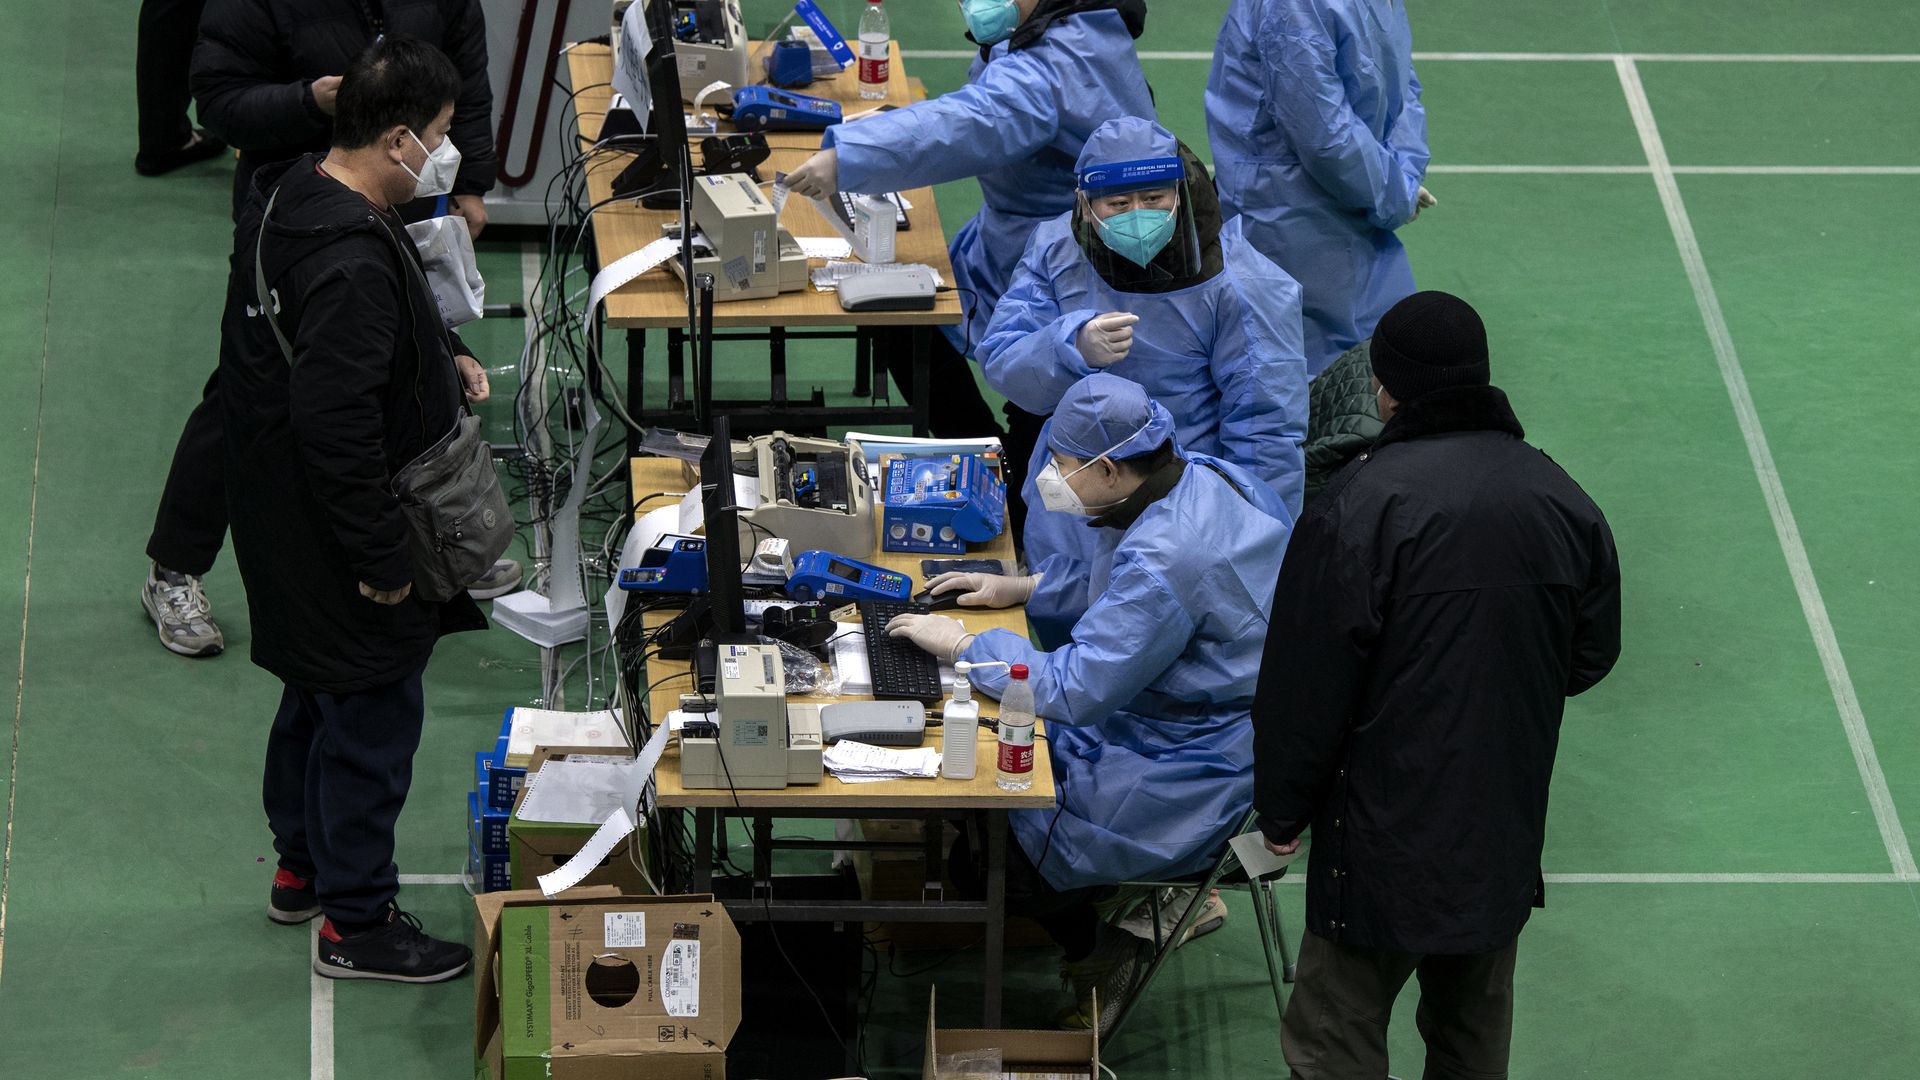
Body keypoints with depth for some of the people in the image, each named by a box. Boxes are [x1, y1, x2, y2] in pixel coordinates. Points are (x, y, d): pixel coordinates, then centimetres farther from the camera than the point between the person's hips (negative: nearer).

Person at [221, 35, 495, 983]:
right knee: (373, 717, 4)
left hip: (283, 515, 10)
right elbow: (336, 425, -31)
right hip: (338, 537, -10)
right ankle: (355, 921, 16)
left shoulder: (288, 196, 1)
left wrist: (441, 359, 7)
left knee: (318, 693, 26)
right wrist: (382, 560, -22)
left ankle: (303, 866, 43)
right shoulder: (353, 259, -31)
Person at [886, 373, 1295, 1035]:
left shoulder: (1164, 558, -32)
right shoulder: (1204, 476, -2)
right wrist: (1024, 588, 13)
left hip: (1190, 773, -10)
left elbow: (1076, 690, -28)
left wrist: (961, 644, -17)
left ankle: (1098, 955, 19)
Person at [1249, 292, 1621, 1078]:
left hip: (1386, 835, -6)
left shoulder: (1361, 504, -17)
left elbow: (1305, 680, -14)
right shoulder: (1562, 501, 0)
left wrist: (1281, 809, -1)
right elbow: (1591, 657, 11)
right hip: (1506, 829, 6)